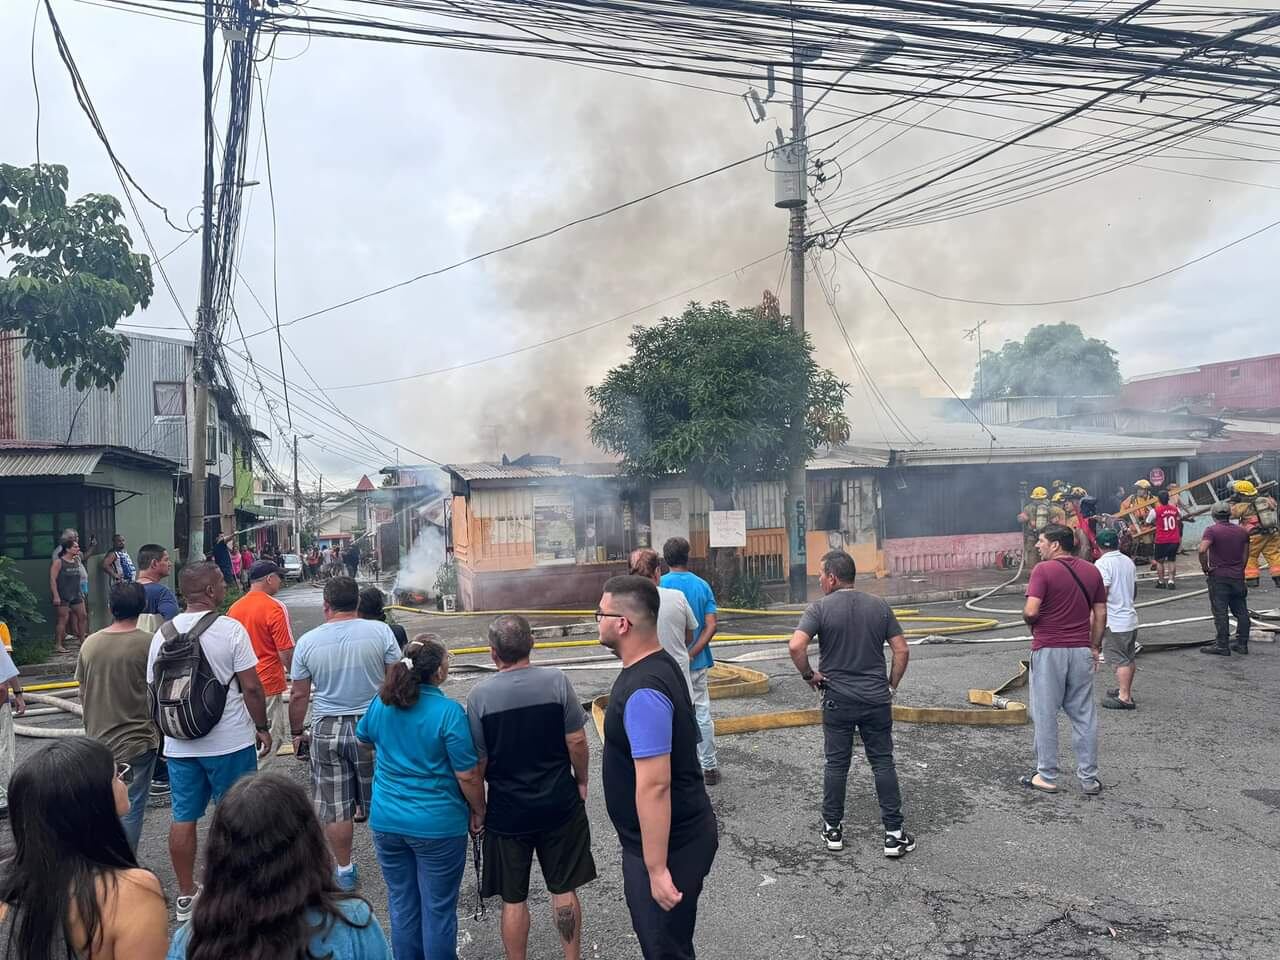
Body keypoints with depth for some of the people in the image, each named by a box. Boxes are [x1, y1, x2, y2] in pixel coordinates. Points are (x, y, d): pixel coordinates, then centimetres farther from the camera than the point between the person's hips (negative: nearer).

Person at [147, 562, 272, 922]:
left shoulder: (163, 633, 2)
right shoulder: (230, 629, -13)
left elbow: (154, 690, 9)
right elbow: (251, 686, -13)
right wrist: (262, 726, 0)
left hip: (179, 744, 5)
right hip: (230, 743, -5)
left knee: (183, 818, 12)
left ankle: (185, 896, 22)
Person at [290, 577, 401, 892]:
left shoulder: (308, 641, -4)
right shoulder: (380, 632, -8)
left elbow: (298, 695, 2)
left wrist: (297, 733, 16)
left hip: (327, 730, 0)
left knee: (336, 807, 11)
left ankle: (345, 871, 21)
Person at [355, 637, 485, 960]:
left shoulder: (380, 703, -3)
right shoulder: (448, 711, -20)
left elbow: (364, 739, 18)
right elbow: (468, 776, -16)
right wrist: (478, 811, 0)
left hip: (386, 821, 5)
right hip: (437, 824, -5)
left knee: (402, 905, 19)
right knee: (438, 909, 11)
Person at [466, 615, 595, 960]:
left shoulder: (479, 695, -14)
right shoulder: (556, 681, -13)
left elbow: (478, 762, -9)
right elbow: (576, 741, -9)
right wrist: (581, 781, 8)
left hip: (507, 811, -1)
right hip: (559, 804, 1)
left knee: (513, 899, 15)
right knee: (564, 890, 16)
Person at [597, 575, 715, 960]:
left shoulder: (643, 691, -29)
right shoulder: (657, 664, 3)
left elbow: (654, 785, -29)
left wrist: (657, 868, -26)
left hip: (669, 846, -9)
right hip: (682, 831, 9)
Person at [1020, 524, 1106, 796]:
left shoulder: (1043, 570, -12)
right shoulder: (1092, 571, 7)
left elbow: (1030, 611, -20)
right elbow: (1100, 614, 9)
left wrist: (1030, 622, 2)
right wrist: (1095, 647, 16)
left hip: (1049, 651, -5)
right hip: (1081, 650, 5)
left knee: (1045, 715, 5)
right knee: (1084, 715, 11)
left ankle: (1047, 777, 12)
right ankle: (1089, 779, 16)